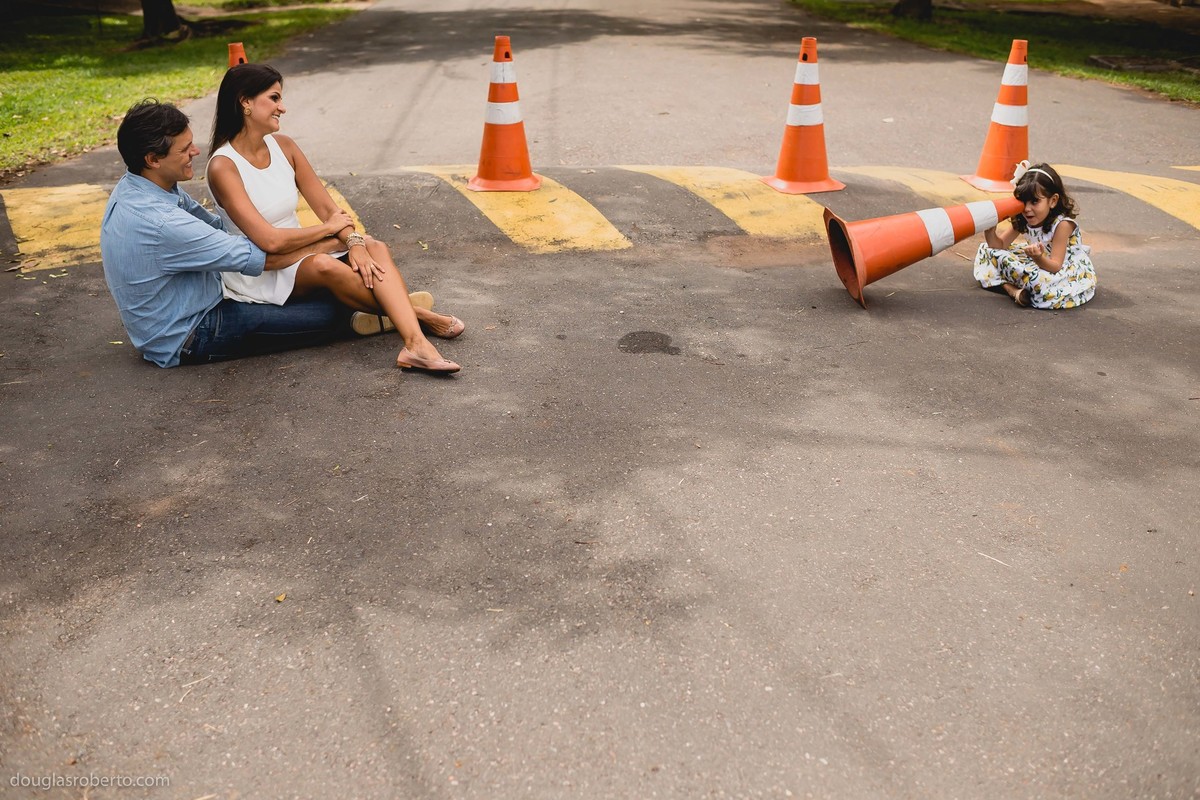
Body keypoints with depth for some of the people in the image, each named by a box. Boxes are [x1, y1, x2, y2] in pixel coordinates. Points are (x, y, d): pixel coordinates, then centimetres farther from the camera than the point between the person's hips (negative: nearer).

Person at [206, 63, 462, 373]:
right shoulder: (223, 167, -17)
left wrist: (354, 242, -20)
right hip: (258, 276, -6)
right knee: (323, 265, -36)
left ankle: (415, 342, -39)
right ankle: (417, 316, -17)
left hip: (300, 253, 7)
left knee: (375, 248, -20)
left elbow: (328, 208, 0)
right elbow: (270, 240, -25)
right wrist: (329, 228, -12)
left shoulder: (283, 146, 3)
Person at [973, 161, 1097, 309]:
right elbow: (1000, 245, -5)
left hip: (1069, 269, -8)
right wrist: (989, 229, -25)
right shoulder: (1022, 220, -8)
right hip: (1040, 260, 8)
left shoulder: (1063, 224, -27)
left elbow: (1055, 266, -29)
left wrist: (1039, 258, -51)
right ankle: (1012, 290, -20)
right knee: (988, 249, -2)